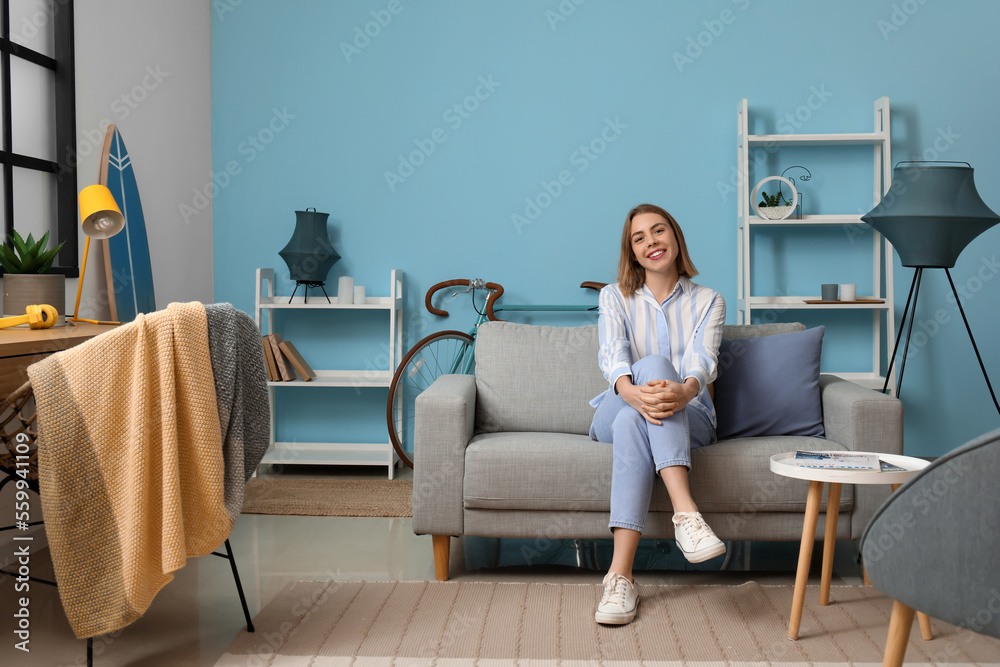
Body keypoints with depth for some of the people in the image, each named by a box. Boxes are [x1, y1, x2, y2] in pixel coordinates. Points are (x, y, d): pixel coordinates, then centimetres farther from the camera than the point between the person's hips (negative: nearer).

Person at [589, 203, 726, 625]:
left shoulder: (708, 302, 9)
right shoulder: (615, 297, 9)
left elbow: (701, 361, -12)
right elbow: (612, 355, -11)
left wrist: (683, 391, -40)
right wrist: (632, 392, -38)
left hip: (687, 418, 0)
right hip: (616, 414, 0)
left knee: (633, 423, -37)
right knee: (652, 364, -35)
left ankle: (620, 574, -49)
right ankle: (685, 512, -51)